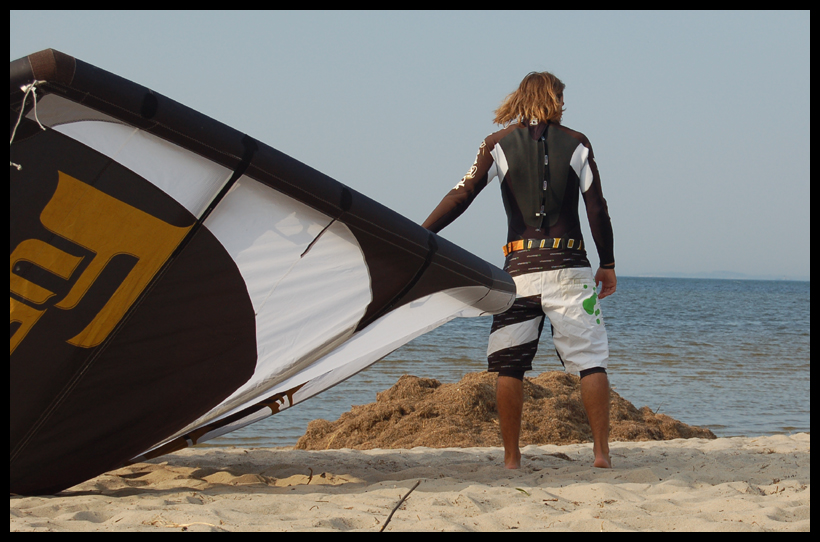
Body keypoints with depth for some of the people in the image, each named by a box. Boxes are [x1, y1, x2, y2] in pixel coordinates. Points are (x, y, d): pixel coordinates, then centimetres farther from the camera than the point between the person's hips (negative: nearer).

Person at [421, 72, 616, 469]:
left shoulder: (500, 143, 5)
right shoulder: (576, 143, 5)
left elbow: (462, 195, -2)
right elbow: (597, 209, 2)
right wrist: (608, 264, 11)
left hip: (520, 268, 1)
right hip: (568, 267, 0)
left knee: (509, 366, 7)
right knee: (591, 361, 3)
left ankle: (511, 458, 6)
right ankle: (601, 453, -2)